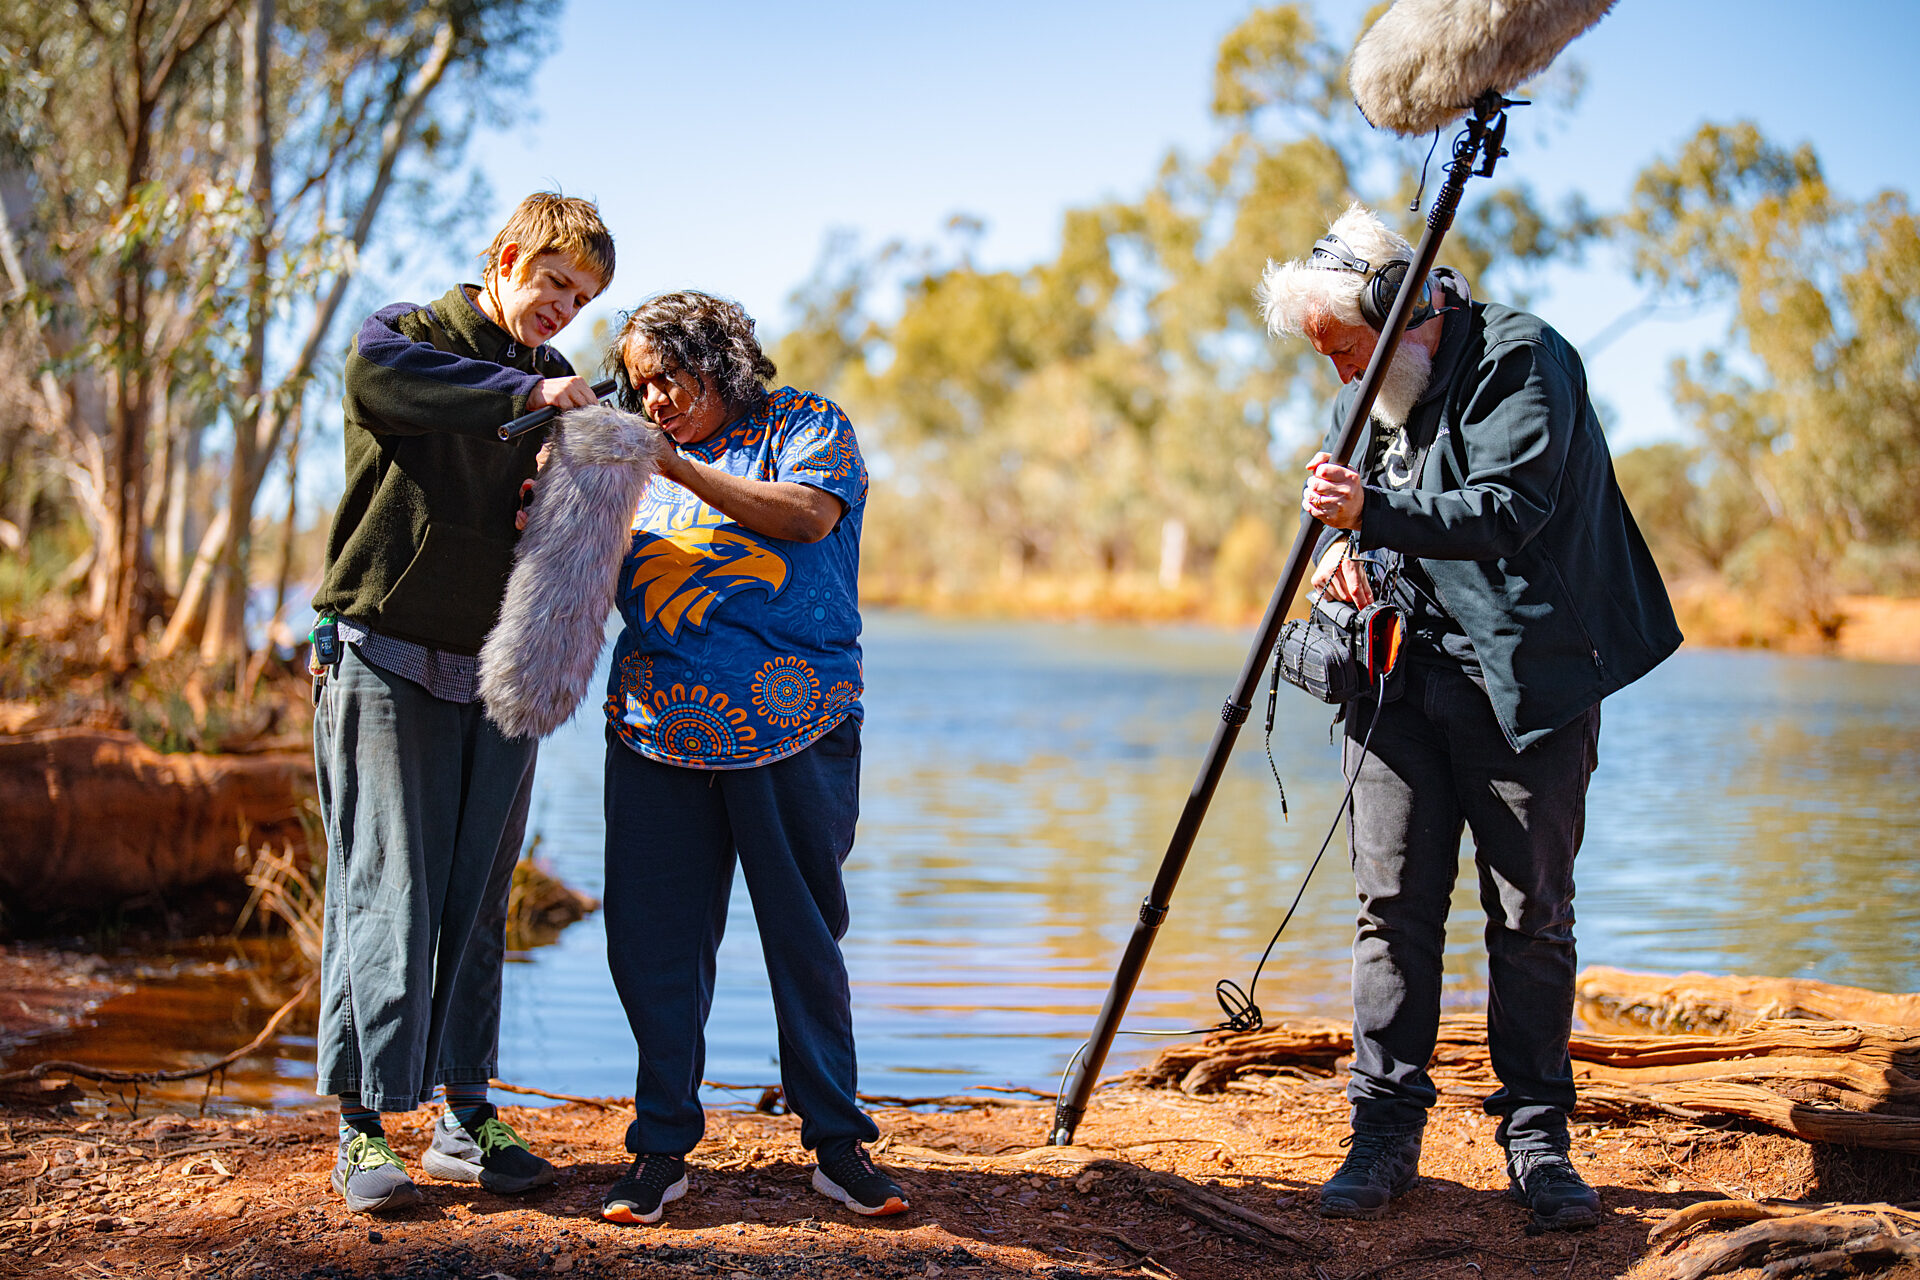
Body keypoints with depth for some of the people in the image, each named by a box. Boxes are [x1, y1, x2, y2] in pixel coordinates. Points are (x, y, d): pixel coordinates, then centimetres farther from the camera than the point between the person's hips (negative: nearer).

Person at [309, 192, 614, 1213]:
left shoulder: (560, 388, 16)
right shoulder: (410, 335, -1)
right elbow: (372, 373, -26)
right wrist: (521, 392, -31)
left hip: (501, 672, 5)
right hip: (389, 660, -5)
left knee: (477, 901, 7)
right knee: (387, 895, -7)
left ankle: (466, 1115, 14)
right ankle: (363, 1127, -2)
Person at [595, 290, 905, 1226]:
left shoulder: (806, 426, 8)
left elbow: (808, 513, -11)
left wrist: (681, 469, -14)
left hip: (790, 728, -3)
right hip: (658, 729, 4)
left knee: (806, 936, 2)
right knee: (652, 938, 1)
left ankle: (836, 1141, 13)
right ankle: (662, 1147, 12)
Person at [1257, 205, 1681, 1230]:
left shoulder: (1521, 360, -9)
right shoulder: (1375, 392, 12)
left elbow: (1507, 511, -22)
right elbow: (1348, 502, 24)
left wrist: (1376, 513, -34)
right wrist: (1341, 545, 0)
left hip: (1525, 680, -5)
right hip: (1401, 674, 5)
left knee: (1532, 915, 0)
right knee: (1393, 904, -1)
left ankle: (1536, 1136, 10)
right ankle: (1385, 1132, 4)